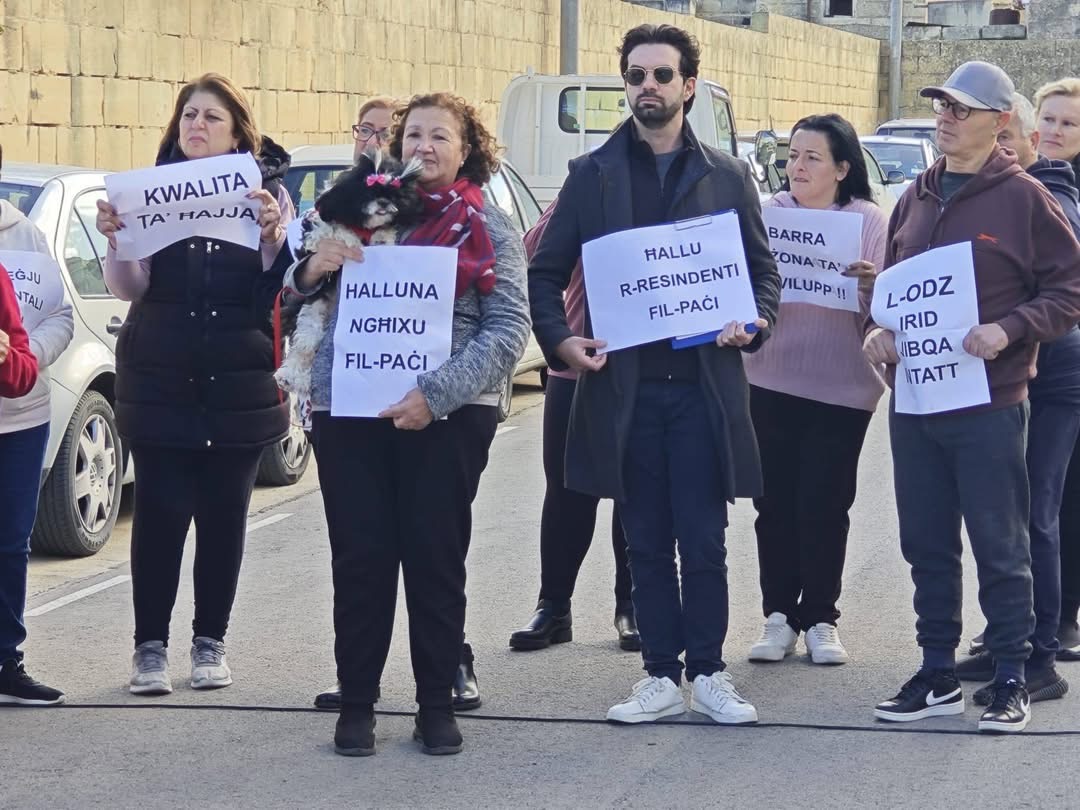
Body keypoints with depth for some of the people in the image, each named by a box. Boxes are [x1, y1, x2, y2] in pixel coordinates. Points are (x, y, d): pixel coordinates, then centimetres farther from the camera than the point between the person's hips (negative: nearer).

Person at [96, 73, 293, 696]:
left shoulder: (267, 192, 3)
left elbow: (282, 286, -4)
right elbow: (129, 287, -3)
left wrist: (273, 235, -22)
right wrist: (115, 237, -22)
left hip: (239, 382, 0)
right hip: (159, 380, 0)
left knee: (224, 512, 5)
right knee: (160, 510, -2)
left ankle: (211, 642, 17)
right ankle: (151, 645, 6)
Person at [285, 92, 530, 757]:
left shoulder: (490, 229, 5)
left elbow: (509, 329, -4)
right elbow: (298, 299, 17)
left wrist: (435, 393, -16)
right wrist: (311, 270, -8)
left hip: (446, 418, -1)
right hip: (348, 409, 1)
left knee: (436, 559, 4)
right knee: (360, 559, 2)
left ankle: (438, 704, 13)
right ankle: (357, 703, 10)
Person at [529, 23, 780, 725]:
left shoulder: (727, 177, 8)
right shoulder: (592, 175, 8)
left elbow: (764, 269, 12)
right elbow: (547, 271, 9)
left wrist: (755, 322, -8)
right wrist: (559, 338, -8)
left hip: (703, 383, -1)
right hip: (624, 385, 1)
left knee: (703, 541, 0)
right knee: (646, 542, 7)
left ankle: (708, 674, 10)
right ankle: (662, 676, 13)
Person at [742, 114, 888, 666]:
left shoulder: (868, 220, -1)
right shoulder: (771, 212, 6)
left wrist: (871, 284, -22)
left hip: (840, 387, -2)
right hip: (772, 378, 2)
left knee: (824, 505, 1)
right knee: (775, 501, 5)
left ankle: (819, 619, 13)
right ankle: (779, 616, 15)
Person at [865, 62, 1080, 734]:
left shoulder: (1024, 198, -4)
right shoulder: (917, 198, 13)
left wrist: (1009, 331, -18)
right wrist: (880, 330, 4)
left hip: (989, 404, -6)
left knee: (1000, 546, 1)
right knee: (926, 545, 10)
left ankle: (1011, 679, 9)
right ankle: (938, 675, 19)